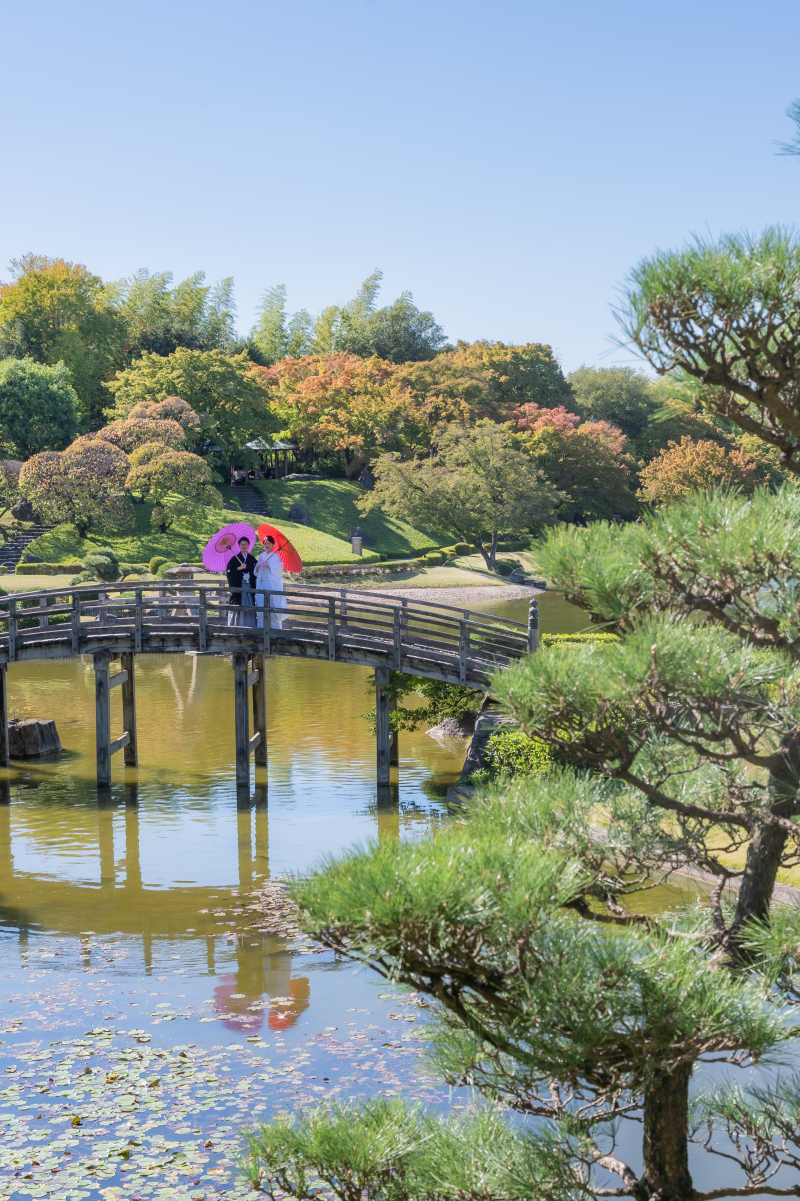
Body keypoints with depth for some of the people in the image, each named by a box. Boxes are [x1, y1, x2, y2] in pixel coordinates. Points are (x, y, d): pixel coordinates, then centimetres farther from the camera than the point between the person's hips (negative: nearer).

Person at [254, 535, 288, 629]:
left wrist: (266, 566, -18)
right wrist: (258, 567, -10)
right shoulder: (261, 556, 15)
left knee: (273, 606, -9)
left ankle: (275, 626, -6)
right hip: (263, 585, 5)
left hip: (274, 585, -5)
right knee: (262, 606, 0)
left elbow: (277, 569, -11)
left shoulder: (276, 556, 0)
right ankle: (263, 626, 5)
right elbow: (257, 572, 12)